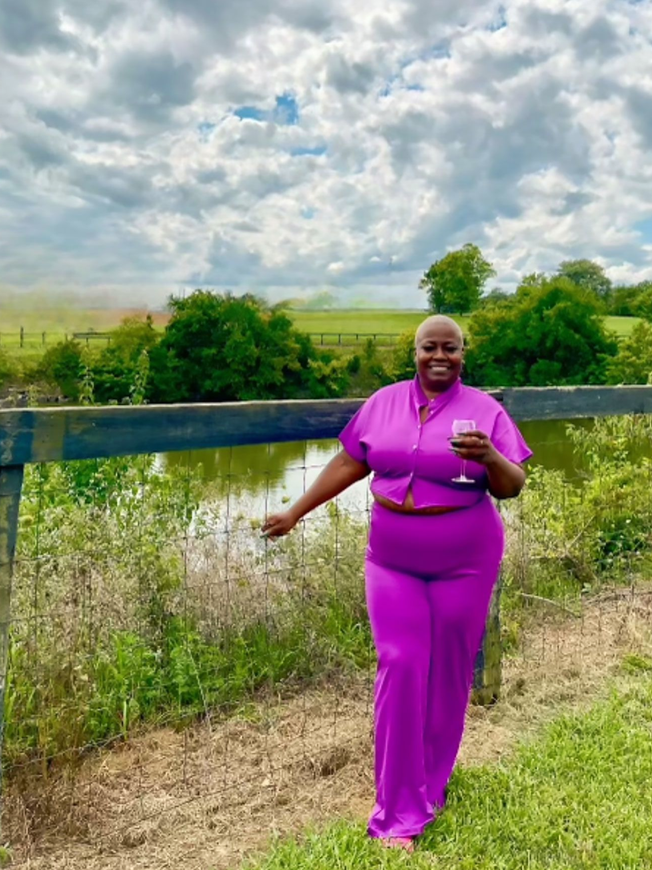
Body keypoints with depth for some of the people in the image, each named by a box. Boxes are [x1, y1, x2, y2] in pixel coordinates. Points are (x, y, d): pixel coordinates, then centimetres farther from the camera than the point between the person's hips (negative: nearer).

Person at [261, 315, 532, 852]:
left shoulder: (485, 409, -6)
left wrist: (489, 457, -28)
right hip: (392, 562, 2)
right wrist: (297, 511, 9)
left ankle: (430, 787, 32)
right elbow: (348, 464, 9)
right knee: (400, 671, -1)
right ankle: (398, 814, 9)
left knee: (446, 674, 10)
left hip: (463, 564, -1)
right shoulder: (383, 403, 2)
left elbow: (513, 487, -7)